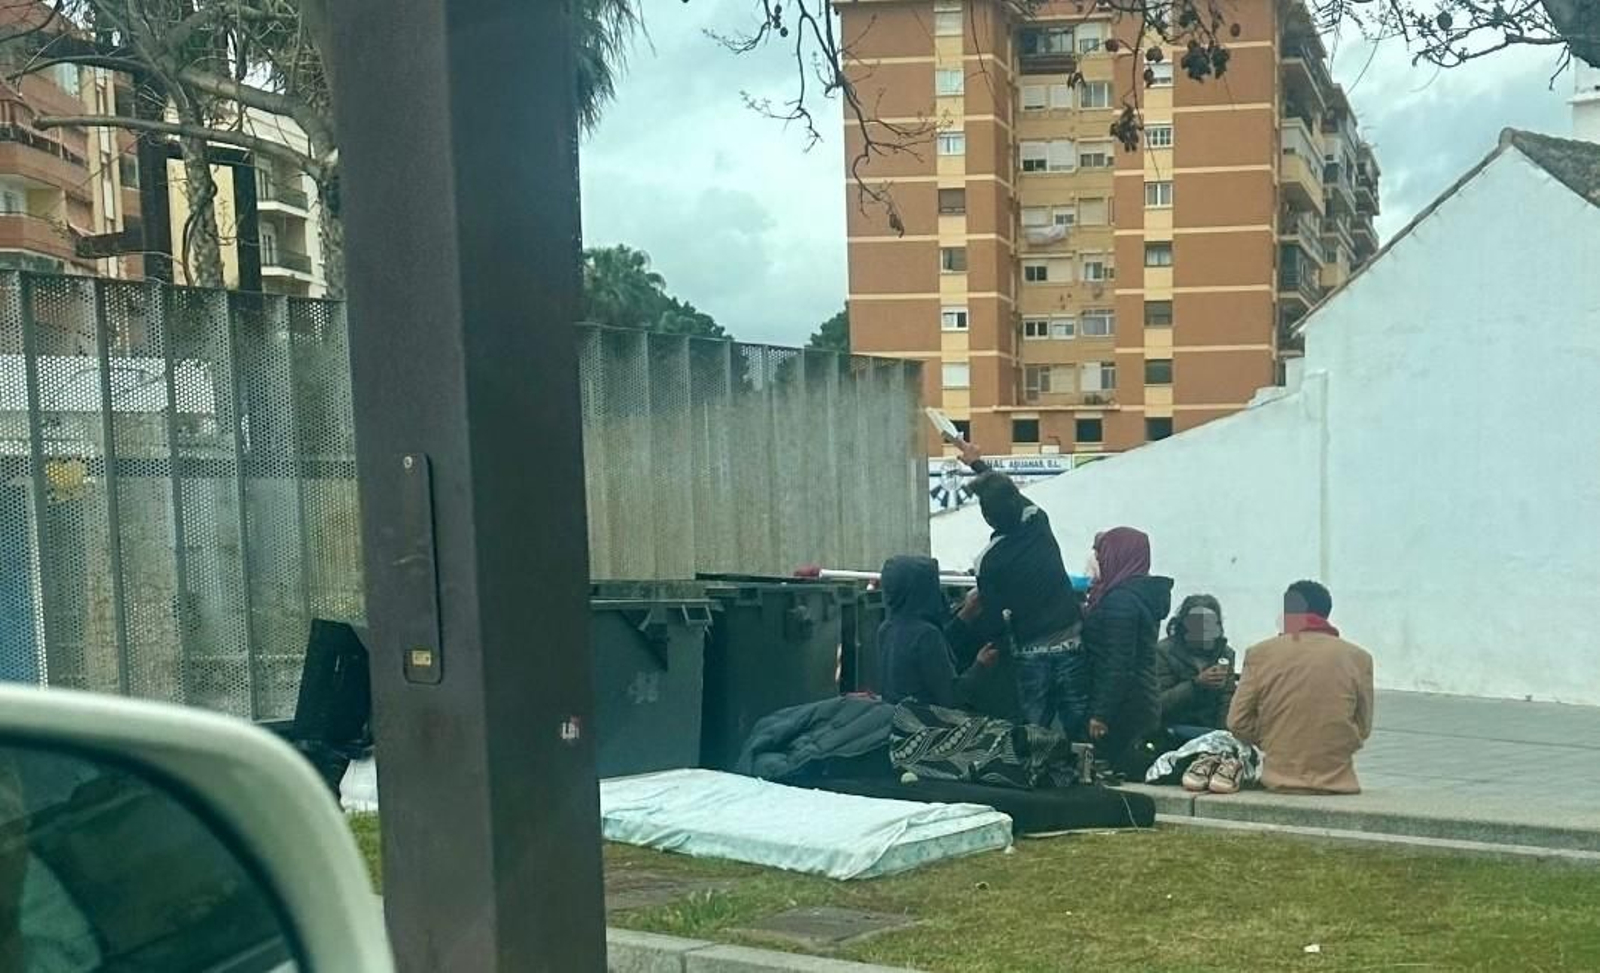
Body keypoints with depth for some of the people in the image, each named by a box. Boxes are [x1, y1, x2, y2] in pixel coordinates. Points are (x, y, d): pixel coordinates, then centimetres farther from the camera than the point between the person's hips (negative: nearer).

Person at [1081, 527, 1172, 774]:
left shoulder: (1121, 599, -15)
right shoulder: (1141, 594, 15)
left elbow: (1119, 663, -20)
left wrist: (1101, 713, -20)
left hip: (1123, 707, -10)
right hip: (1143, 703, 10)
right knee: (1127, 770, 12)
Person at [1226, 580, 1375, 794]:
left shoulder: (1260, 654, -2)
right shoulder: (1358, 658, -1)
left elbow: (1238, 723, 2)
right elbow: (1362, 729, 5)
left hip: (1279, 782, 0)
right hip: (1336, 783, 0)